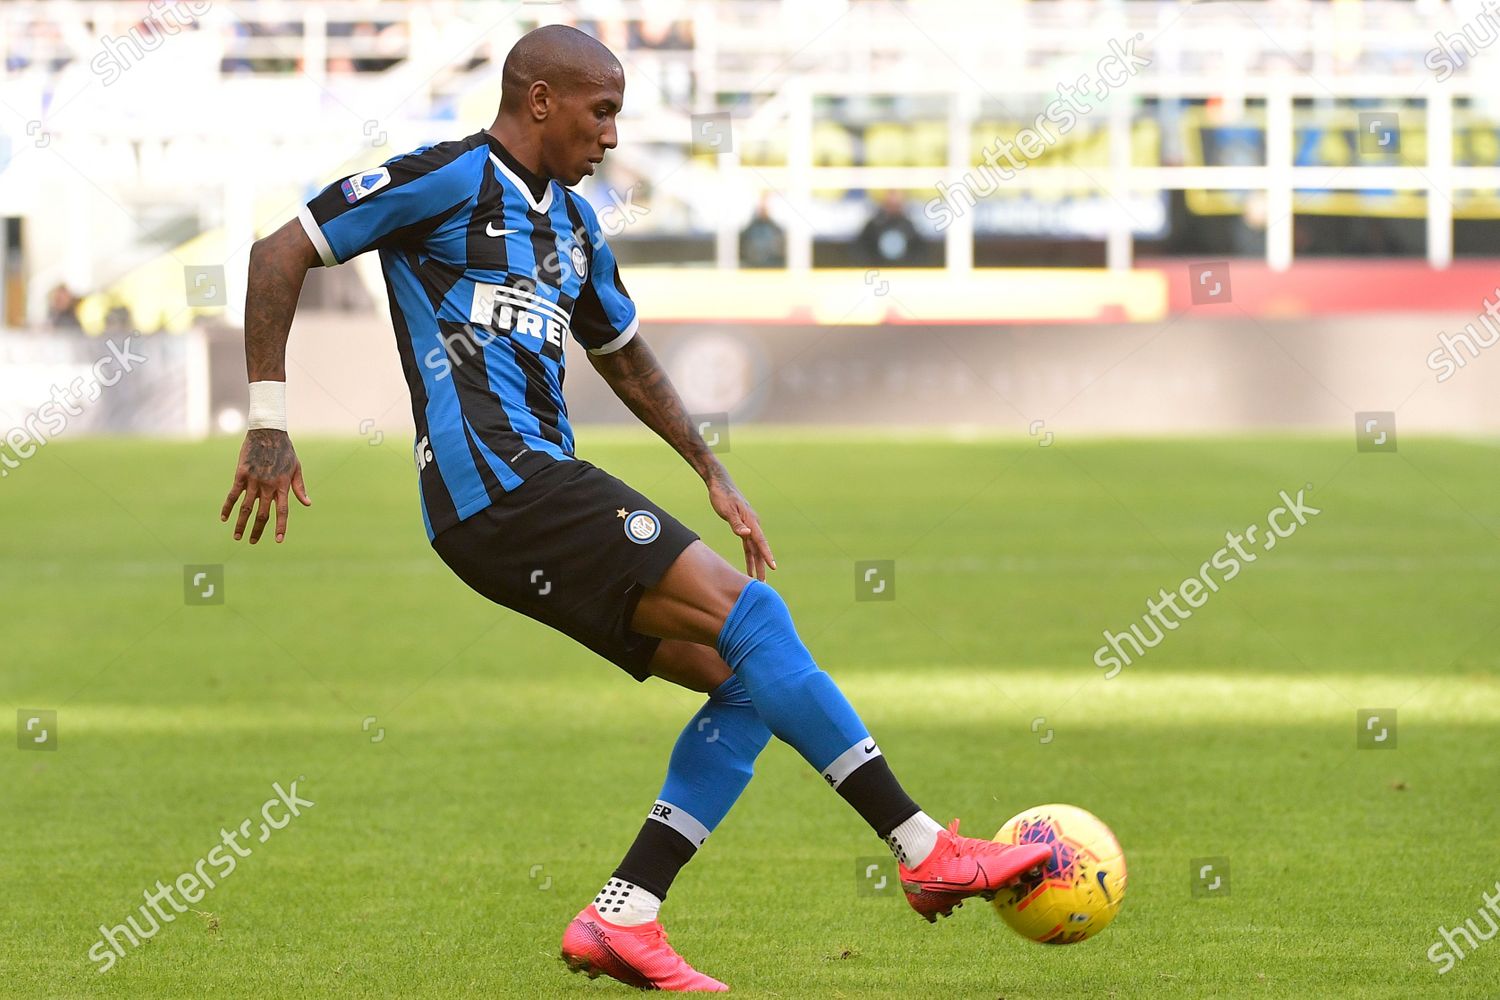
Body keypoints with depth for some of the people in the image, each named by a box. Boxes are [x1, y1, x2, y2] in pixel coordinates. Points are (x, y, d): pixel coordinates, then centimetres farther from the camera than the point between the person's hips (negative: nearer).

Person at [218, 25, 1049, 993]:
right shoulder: (449, 178, -4)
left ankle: (621, 919, -3)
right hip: (496, 480, -10)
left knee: (746, 680, 1)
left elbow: (624, 353, 37)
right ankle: (928, 849, -15)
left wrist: (714, 474, 30)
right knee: (750, 614, -16)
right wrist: (270, 421, -10)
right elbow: (282, 252, -6)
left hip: (539, 492, 10)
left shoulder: (574, 223, 22)